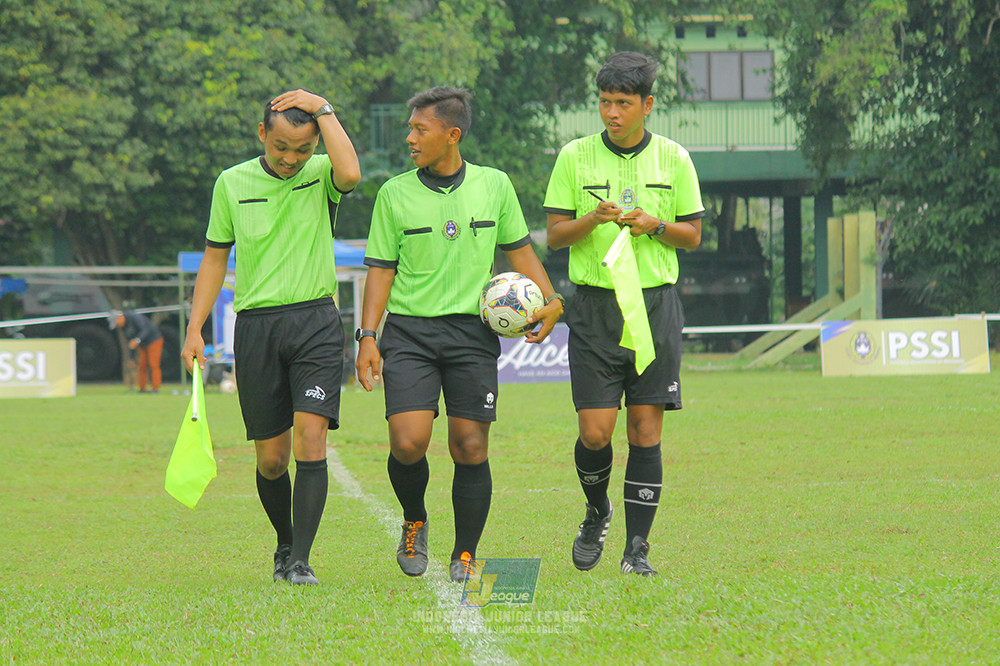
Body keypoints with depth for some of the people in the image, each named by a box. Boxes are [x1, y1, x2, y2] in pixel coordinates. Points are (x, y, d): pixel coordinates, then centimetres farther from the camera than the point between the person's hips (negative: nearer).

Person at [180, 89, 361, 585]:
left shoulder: (322, 175, 1)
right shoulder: (232, 183, 6)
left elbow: (350, 174, -25)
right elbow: (215, 257, 13)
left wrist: (323, 109, -15)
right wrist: (195, 331, 7)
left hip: (315, 321, -2)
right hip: (255, 325, 2)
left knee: (310, 440, -15)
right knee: (271, 458, 4)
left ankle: (300, 562, -14)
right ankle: (285, 544, 28)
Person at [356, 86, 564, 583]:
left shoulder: (494, 186, 6)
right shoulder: (394, 194, 4)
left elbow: (520, 252, 16)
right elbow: (381, 269, 6)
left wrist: (549, 300, 3)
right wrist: (368, 336, -3)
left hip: (473, 332, 1)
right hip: (408, 331, -1)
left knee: (470, 447, -2)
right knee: (408, 441, -16)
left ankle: (465, 557, 12)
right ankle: (414, 522, 14)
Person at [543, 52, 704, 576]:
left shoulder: (673, 159, 6)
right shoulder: (575, 157, 4)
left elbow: (693, 235, 9)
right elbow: (554, 234, 4)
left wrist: (654, 226, -10)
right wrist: (593, 219, -15)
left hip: (655, 303, 1)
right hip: (595, 306, -1)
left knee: (646, 428, -3)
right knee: (595, 430, -7)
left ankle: (637, 546, 3)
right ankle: (597, 512, 22)